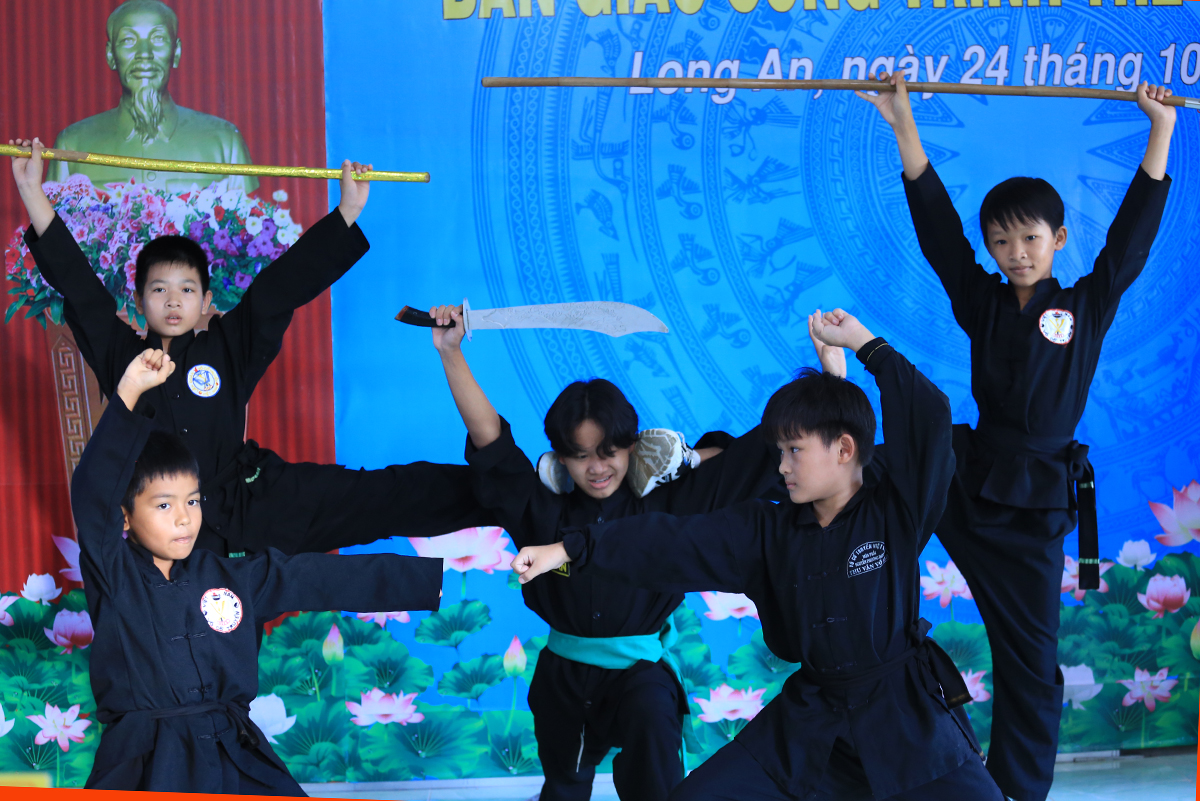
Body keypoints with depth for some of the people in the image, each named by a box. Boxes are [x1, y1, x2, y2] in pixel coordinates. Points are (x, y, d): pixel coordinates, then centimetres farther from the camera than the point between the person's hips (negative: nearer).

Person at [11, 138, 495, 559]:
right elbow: (78, 286, 2)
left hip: (254, 501, -1)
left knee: (371, 496, -9)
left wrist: (348, 211, -1)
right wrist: (33, 193, -2)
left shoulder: (227, 349, 6)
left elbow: (280, 288, 3)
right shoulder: (122, 356, 6)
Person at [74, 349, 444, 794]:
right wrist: (129, 393, -21)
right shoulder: (114, 574, 0)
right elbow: (93, 491, -15)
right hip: (146, 766, -3)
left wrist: (435, 577, 3)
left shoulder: (233, 577, 9)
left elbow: (331, 578, 7)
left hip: (236, 757, 3)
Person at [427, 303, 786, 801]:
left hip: (639, 670, -3)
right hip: (564, 673, 3)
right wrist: (451, 355, -15)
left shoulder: (666, 505, -5)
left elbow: (759, 453, -6)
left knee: (651, 720, -36)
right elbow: (490, 441, -8)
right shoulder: (546, 511, -1)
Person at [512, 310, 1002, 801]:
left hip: (906, 716, -3)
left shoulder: (895, 513, -6)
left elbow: (929, 418, -18)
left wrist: (863, 343, -14)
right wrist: (568, 550, -12)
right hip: (811, 719, 4)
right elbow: (676, 544, -4)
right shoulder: (768, 531, 4)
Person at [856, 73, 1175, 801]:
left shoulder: (1089, 305, 3)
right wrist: (904, 124, -7)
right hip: (966, 480, 1)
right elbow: (936, 226, -1)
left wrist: (1162, 130, -2)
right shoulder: (983, 303, 5)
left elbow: (1134, 230, 1)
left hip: (1035, 503, -1)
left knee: (1030, 659, 6)